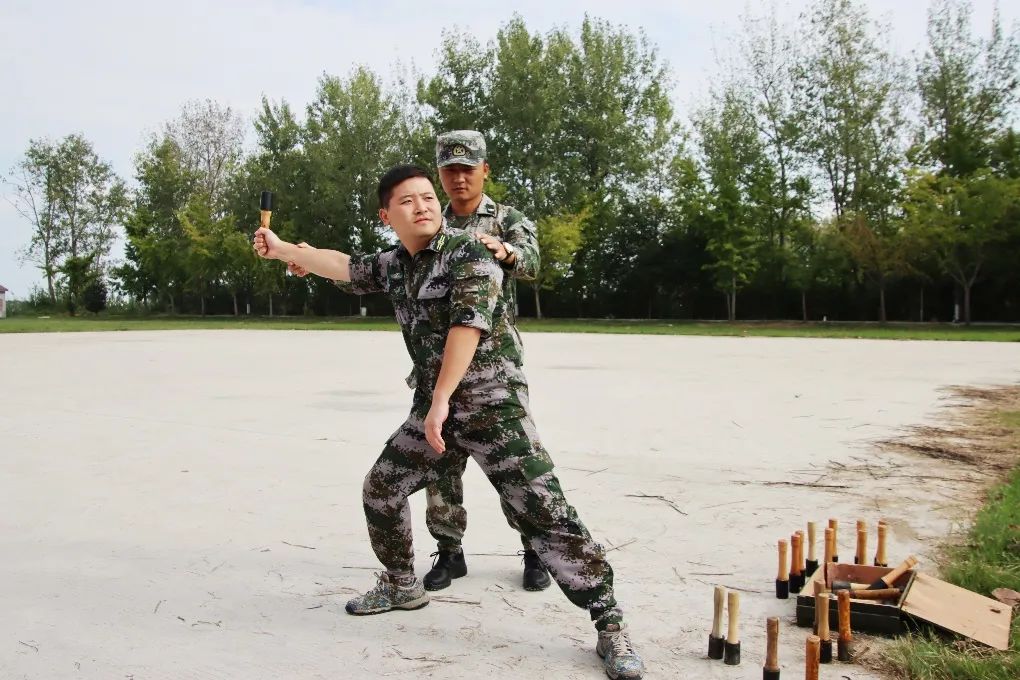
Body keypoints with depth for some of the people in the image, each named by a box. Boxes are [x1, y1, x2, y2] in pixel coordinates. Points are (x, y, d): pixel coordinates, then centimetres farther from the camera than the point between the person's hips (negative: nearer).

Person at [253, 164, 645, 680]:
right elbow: (344, 267, 29)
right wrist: (281, 248, 34)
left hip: (493, 405, -8)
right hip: (433, 408, 8)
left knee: (543, 513, -15)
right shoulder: (395, 264, 12)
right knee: (381, 488, 16)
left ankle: (610, 626, -8)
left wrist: (441, 400, -26)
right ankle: (402, 585, 39)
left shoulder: (467, 251, -12)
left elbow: (468, 322, -22)